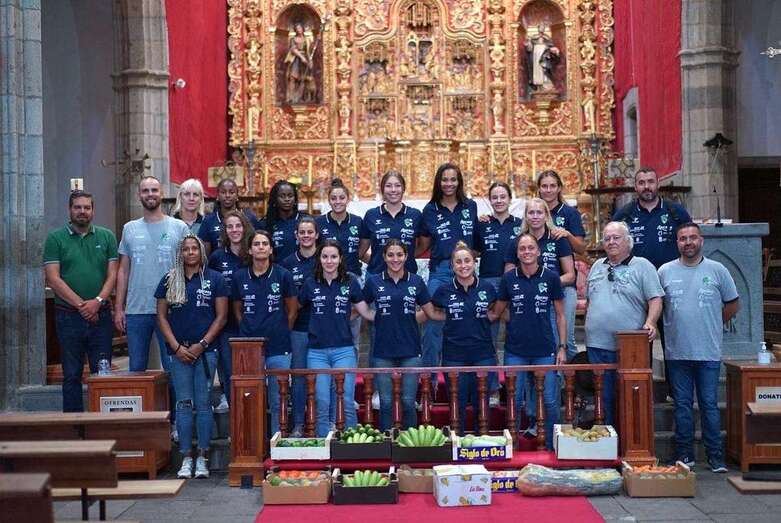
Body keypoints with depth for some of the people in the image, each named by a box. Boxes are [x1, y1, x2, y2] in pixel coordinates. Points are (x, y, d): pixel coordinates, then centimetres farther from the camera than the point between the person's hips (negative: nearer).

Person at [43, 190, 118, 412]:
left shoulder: (106, 237, 8)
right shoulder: (55, 238, 2)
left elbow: (112, 275, 3)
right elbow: (53, 279, -5)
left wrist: (98, 301, -13)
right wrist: (81, 305, -11)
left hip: (101, 315, 1)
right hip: (69, 317, -1)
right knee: (71, 375, 7)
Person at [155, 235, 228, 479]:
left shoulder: (215, 279, 2)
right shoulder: (169, 280, 7)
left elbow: (221, 316, 0)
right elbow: (161, 316, 6)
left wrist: (202, 344, -8)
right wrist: (176, 346, -5)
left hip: (206, 350, -1)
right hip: (179, 351, 1)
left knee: (203, 404, 1)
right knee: (183, 404, 3)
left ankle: (202, 458, 8)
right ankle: (186, 458, 9)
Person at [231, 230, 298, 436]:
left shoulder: (282, 275, -1)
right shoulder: (240, 277, 4)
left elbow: (292, 310, 7)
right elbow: (238, 310, 15)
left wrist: (280, 332, 6)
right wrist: (250, 331, 7)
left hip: (278, 348, -1)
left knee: (278, 401, 6)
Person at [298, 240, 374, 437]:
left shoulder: (350, 282, 4)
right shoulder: (310, 284, 6)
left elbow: (366, 313, 6)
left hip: (344, 350, -1)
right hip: (317, 352, 1)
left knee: (346, 403, -3)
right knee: (321, 404, 1)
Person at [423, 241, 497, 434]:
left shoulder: (487, 288, 0)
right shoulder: (444, 291, -3)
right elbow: (434, 313, 12)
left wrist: (483, 318, 1)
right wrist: (454, 318, 0)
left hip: (483, 355, 1)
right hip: (454, 356, -1)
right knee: (457, 405, 5)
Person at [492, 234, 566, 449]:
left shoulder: (551, 277, 0)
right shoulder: (508, 278, 2)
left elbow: (560, 315, 4)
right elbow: (497, 312, 12)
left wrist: (562, 347, 1)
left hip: (544, 350, -1)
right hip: (515, 351, 1)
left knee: (549, 402, 2)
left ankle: (550, 448, 17)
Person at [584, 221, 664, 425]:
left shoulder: (642, 266, 0)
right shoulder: (597, 267, 17)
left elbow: (655, 299, -6)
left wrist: (650, 323, -21)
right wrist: (590, 323, 14)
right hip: (597, 344, 5)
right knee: (604, 397, 10)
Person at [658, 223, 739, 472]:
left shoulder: (717, 270, 1)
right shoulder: (665, 271, 3)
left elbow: (732, 305, 9)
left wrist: (711, 327, 9)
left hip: (709, 352, -1)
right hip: (677, 352, 1)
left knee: (709, 405, 3)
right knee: (682, 405, 8)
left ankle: (715, 457, 12)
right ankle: (685, 456, 17)